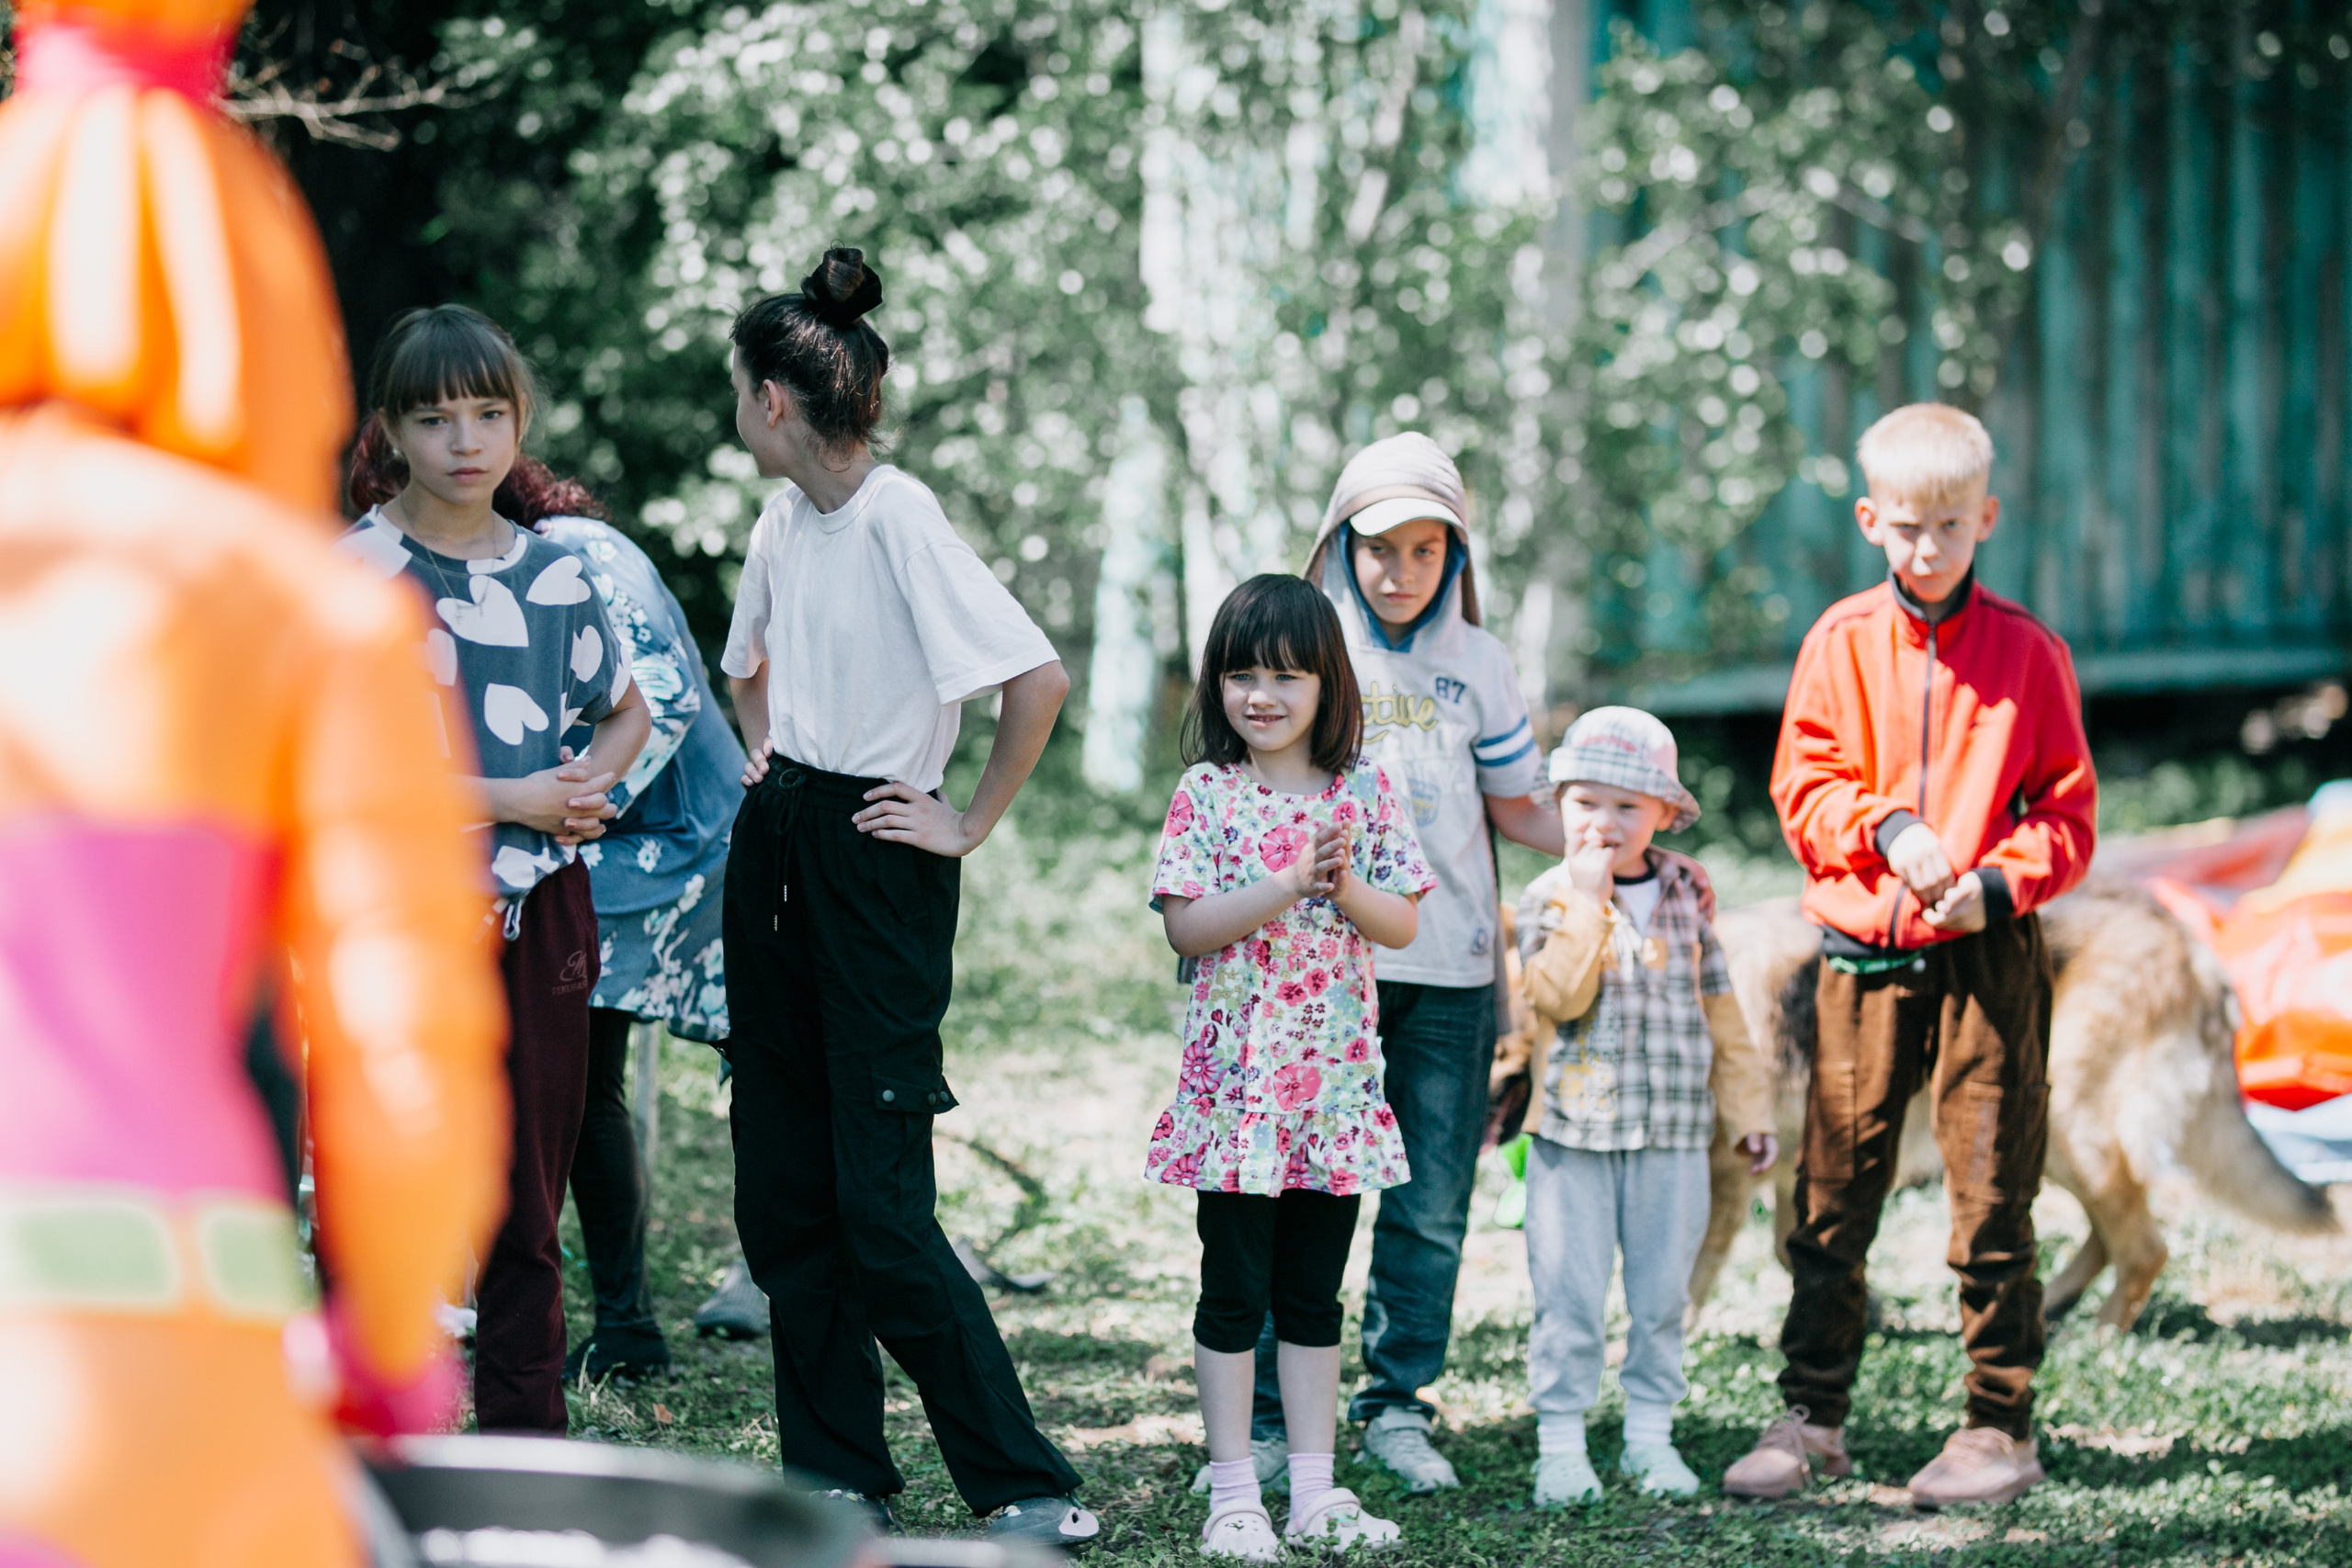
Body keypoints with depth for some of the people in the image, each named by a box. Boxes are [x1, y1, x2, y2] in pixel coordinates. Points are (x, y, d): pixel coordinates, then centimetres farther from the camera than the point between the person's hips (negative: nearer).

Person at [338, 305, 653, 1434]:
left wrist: (592, 787, 4)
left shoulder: (554, 575, 9)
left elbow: (627, 712, 26)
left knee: (528, 1214, 8)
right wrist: (505, 800, -13)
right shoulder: (353, 572, -5)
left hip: (537, 916, 4)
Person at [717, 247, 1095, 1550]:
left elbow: (1039, 682, -22)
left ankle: (1029, 1488, -5)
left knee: (881, 1208, -10)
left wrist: (968, 828, -14)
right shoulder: (781, 526, 10)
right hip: (776, 856, 8)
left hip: (877, 868, -8)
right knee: (781, 1194, 9)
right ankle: (836, 1474, 17)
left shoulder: (899, 519, -15)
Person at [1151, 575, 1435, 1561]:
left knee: (1314, 1295, 10)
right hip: (1236, 1078, -3)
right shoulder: (1208, 793, -3)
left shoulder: (1365, 794, 5)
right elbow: (1185, 925, -11)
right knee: (1234, 1293, 1)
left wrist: (1346, 886, -16)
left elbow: (1403, 924, 3)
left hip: (1335, 1076, 3)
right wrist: (1289, 885, -21)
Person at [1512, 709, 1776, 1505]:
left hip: (1673, 1135, 3)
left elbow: (1717, 1003, 12)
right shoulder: (1552, 897, -3)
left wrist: (1747, 1106, 11)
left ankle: (1650, 1434, 20)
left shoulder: (1686, 891, 7)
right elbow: (1559, 996, -19)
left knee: (1661, 1295, 9)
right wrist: (1589, 900, -20)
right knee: (1570, 1298, -1)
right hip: (1575, 1133, -3)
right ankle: (1561, 1444, 6)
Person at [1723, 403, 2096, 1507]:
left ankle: (2000, 1426, 10)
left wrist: (1997, 880, -14)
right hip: (1863, 955, 2)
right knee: (1831, 1196, 4)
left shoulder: (2027, 651, 1)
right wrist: (1885, 827, -13)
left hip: (1988, 952, -2)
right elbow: (1802, 787, 5)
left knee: (1991, 1199, 0)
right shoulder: (1841, 643, 5)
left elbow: (2067, 811, 3)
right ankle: (1812, 1416, 15)